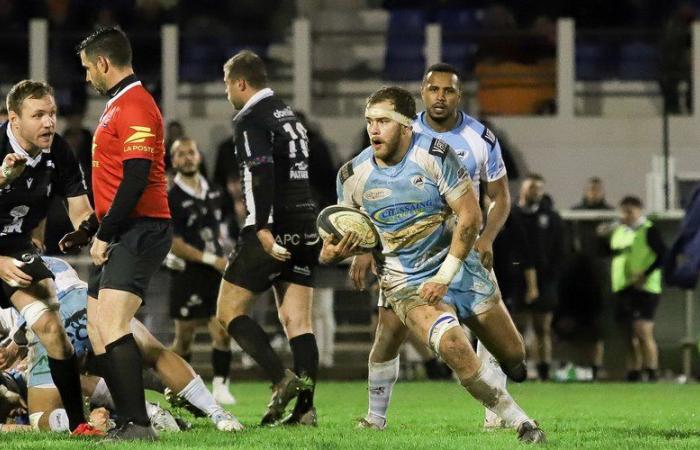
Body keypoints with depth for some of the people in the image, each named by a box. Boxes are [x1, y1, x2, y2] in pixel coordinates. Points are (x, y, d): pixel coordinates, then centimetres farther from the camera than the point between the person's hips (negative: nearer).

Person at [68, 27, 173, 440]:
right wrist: (92, 230, 27)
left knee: (112, 327, -21)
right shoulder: (119, 106, 20)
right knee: (97, 332, 7)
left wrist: (105, 234, -17)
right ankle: (130, 422, 9)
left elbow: (135, 180, -21)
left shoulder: (134, 108, -13)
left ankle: (139, 425, -24)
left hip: (139, 233, -11)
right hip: (119, 236, 11)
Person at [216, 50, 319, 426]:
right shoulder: (290, 116, 19)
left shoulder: (251, 119, -7)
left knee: (229, 311, 1)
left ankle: (282, 380, -13)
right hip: (305, 230, 8)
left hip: (273, 231, -8)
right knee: (297, 321, 5)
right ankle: (305, 406, -5)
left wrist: (263, 229, -25)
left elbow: (261, 175, -20)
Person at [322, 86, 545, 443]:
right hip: (405, 281, -1)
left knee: (515, 359, 5)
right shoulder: (353, 175, -8)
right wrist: (335, 251, -17)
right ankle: (520, 423, -12)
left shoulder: (435, 155, -15)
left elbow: (470, 216, -13)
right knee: (453, 347, -27)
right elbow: (347, 232, 8)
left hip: (457, 266, 1)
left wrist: (444, 277, -16)